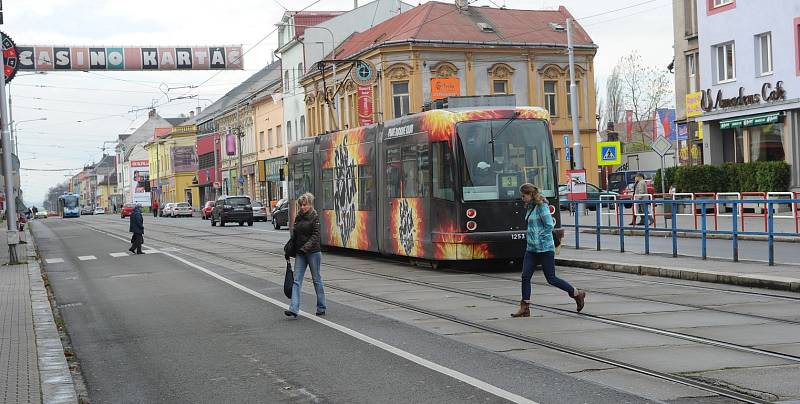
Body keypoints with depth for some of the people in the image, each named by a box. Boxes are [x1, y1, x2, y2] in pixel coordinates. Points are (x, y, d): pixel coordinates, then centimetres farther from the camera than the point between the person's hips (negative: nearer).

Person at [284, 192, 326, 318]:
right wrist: (289, 251, 12)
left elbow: (315, 236, -14)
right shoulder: (298, 217, 10)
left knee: (317, 279, 5)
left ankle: (321, 308, 17)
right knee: (297, 280, -4)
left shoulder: (314, 217, -7)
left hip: (313, 252, -6)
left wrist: (305, 248, -25)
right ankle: (294, 309, -10)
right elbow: (294, 235, 16)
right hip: (300, 253, 6)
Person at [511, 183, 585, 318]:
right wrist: (529, 235, 10)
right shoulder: (530, 207, 13)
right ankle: (525, 308, 5)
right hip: (531, 249, 8)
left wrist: (538, 238, -13)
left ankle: (577, 294, 16)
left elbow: (549, 226, -17)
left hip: (544, 248, -8)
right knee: (525, 277, 1)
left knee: (551, 279, -1)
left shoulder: (542, 207, -13)